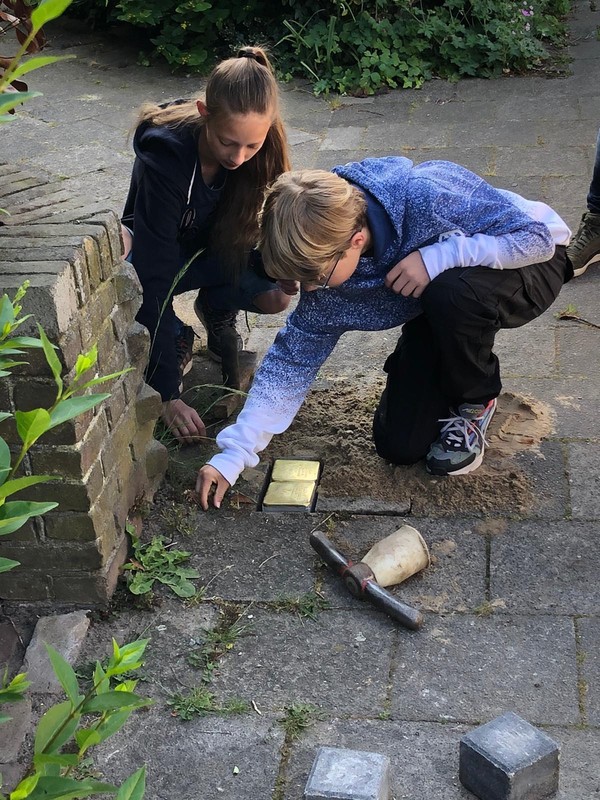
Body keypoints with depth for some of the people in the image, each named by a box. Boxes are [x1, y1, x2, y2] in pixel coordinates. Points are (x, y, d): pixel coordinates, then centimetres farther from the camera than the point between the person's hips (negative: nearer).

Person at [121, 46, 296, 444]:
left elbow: (257, 231, -9)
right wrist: (167, 394, -42)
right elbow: (155, 277, -40)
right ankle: (177, 338, -5)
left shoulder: (263, 150, -24)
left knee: (276, 293, -29)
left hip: (219, 249, 3)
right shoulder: (165, 154, -36)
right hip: (152, 250, -3)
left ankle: (216, 308, 6)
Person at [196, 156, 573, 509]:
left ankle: (475, 400, -9)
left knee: (451, 293, -40)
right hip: (438, 306, 4)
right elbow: (293, 360, -11)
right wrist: (233, 455, -14)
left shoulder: (429, 195, -38)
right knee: (399, 446, -8)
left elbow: (539, 235, -30)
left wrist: (438, 256, -39)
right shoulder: (326, 263, -19)